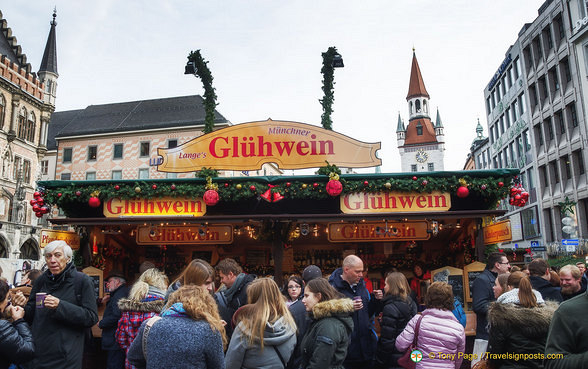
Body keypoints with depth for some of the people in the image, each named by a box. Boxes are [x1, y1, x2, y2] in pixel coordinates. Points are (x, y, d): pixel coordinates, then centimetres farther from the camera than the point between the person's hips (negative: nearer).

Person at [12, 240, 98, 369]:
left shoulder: (82, 280, -9)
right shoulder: (41, 281, 5)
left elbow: (92, 318, -14)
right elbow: (31, 317, 13)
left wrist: (60, 306, -22)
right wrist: (23, 306, -9)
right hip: (37, 353, 4)